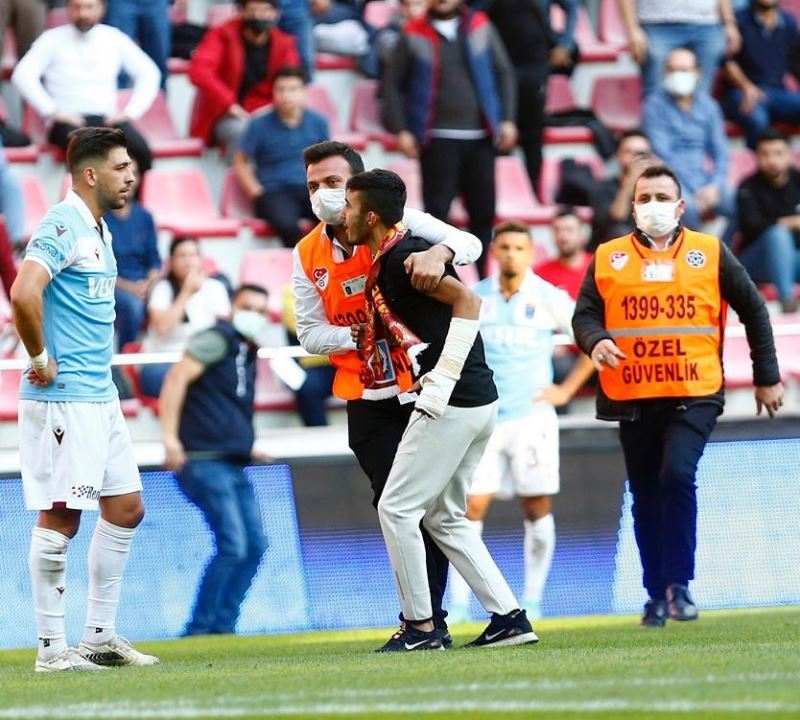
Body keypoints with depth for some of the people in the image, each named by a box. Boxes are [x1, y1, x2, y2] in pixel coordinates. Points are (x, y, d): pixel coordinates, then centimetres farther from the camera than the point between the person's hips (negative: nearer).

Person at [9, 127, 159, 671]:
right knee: (60, 518, -5)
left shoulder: (100, 231, 16)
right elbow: (24, 292, -28)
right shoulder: (63, 225, -14)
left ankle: (101, 635, 19)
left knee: (126, 509, 12)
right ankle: (51, 647, 0)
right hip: (62, 398, -10)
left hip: (101, 396, 10)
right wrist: (40, 360, -19)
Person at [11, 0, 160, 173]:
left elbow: (149, 73, 12)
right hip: (68, 121, -3)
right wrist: (52, 112, -13)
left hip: (107, 119, 3)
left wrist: (130, 112, -1)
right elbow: (23, 75, -5)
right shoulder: (52, 39, 5)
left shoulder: (114, 38, 12)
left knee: (140, 151, -29)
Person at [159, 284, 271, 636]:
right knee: (232, 546, -15)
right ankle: (199, 628, -8)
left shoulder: (246, 354, 20)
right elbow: (177, 377, -18)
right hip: (205, 462, -10)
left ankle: (222, 624, 13)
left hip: (233, 467, 10)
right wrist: (170, 438, -25)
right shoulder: (217, 340, -7)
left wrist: (245, 447, 32)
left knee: (255, 544, 8)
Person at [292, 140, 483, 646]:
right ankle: (427, 620, 9)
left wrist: (439, 252, -39)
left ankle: (426, 619, 3)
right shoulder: (308, 257, 3)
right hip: (368, 401, 3)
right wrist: (362, 336, -15)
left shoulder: (399, 225, -7)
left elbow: (468, 244, -16)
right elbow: (311, 335, 3)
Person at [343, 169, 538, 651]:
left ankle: (421, 628, 1)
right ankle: (510, 618, 12)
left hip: (452, 406, -10)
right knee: (443, 517, 15)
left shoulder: (402, 259, -14)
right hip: (478, 402, 10)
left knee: (397, 508, -3)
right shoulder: (385, 261, 16)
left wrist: (440, 384, -22)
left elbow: (467, 301, -21)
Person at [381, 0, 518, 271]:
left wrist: (507, 120, 4)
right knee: (437, 211, -5)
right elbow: (392, 84, 4)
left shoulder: (480, 27, 8)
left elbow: (504, 73, 12)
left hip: (480, 137, 2)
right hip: (438, 139, -2)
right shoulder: (413, 36, 2)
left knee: (483, 212, 6)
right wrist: (400, 129, -4)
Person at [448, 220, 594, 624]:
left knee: (537, 506, -1)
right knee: (471, 507, -5)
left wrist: (567, 389, 2)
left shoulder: (549, 299, 0)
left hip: (531, 415, -1)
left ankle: (533, 599, 7)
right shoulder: (473, 298, 5)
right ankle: (458, 603, -3)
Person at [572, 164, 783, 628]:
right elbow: (585, 314, 5)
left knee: (677, 475, -22)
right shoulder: (608, 259, 8)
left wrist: (767, 378, 11)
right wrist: (595, 341, -18)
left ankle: (679, 585, -12)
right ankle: (658, 597, 16)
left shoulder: (711, 254, 6)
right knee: (646, 499, 6)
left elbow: (753, 310, 12)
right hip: (632, 399, 2)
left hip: (695, 396, -2)